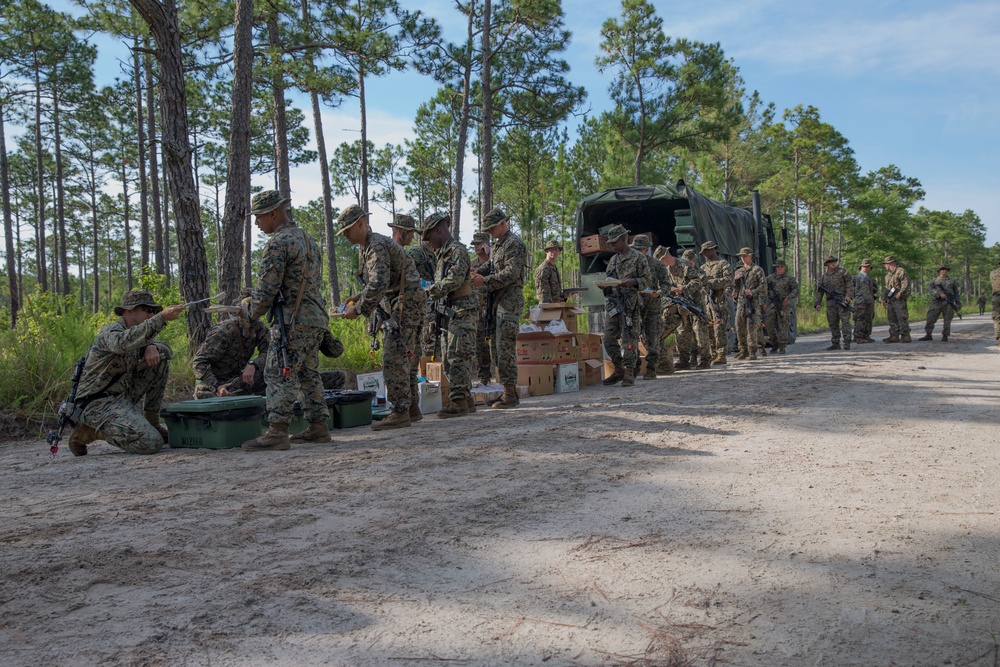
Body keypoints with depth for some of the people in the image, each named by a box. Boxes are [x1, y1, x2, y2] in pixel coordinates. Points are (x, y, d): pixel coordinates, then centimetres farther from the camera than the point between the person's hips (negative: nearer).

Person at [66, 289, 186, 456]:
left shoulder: (136, 334, 13)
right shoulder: (110, 331, -14)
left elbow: (167, 349, 16)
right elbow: (123, 344, -38)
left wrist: (153, 347, -9)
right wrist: (161, 318, -43)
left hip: (123, 397, 9)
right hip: (97, 403, -9)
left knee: (160, 358, 2)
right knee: (151, 443, -24)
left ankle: (151, 421, 7)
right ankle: (88, 430, -4)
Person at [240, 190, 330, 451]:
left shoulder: (278, 243, -11)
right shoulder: (307, 239, 18)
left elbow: (267, 286, -16)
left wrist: (252, 313, 1)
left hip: (292, 320, -9)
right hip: (315, 318, 10)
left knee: (279, 375, -7)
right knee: (309, 374, 14)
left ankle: (277, 433, -9)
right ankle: (318, 427, 17)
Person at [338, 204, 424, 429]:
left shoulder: (376, 246, -15)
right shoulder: (370, 246, 18)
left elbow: (378, 285, -28)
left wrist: (358, 309, -20)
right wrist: (359, 297, 13)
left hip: (404, 307, -11)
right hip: (403, 307, 11)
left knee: (394, 360, -10)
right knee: (405, 360, 14)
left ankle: (400, 412, -7)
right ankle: (412, 408, 20)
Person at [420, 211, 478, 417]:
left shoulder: (457, 250, -11)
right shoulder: (443, 253, 20)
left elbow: (454, 281, -21)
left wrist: (429, 291, -13)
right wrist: (431, 290, 3)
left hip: (463, 310, -10)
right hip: (450, 311, 10)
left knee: (457, 356, -11)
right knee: (450, 358, 11)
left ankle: (458, 402, -9)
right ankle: (466, 399, 17)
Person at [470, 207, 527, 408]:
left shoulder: (514, 243, -10)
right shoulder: (498, 244, 21)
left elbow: (511, 273, -19)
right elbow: (492, 265, 21)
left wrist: (485, 281, -22)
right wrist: (477, 271, 1)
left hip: (510, 302, -10)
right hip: (498, 301, 10)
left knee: (505, 349, -11)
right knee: (498, 348, 10)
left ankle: (511, 394, -8)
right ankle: (507, 390, 16)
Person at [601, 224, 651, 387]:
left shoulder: (638, 258, -1)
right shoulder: (613, 260, 18)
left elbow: (647, 280, -3)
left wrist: (632, 282, -21)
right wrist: (605, 286, 2)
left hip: (630, 304, -6)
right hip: (613, 304, 7)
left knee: (629, 339, -6)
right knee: (609, 339, 4)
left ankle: (629, 373, -1)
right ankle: (619, 370, 16)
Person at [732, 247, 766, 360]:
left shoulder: (757, 270, 2)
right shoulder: (738, 271, 18)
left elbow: (763, 286, -6)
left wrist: (753, 292, -19)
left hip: (753, 302, -6)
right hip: (741, 302, 6)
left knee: (751, 328, -10)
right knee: (740, 327, 3)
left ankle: (752, 353, -7)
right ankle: (743, 351, 13)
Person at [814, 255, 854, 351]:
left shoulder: (842, 272, 5)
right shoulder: (823, 277, 15)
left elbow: (849, 284, -1)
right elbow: (819, 291, 15)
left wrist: (849, 295, -14)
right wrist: (817, 303, 4)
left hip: (843, 300, -4)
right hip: (831, 303, 4)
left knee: (845, 321, -9)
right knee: (833, 323, 5)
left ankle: (847, 343, -10)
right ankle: (835, 343, 11)